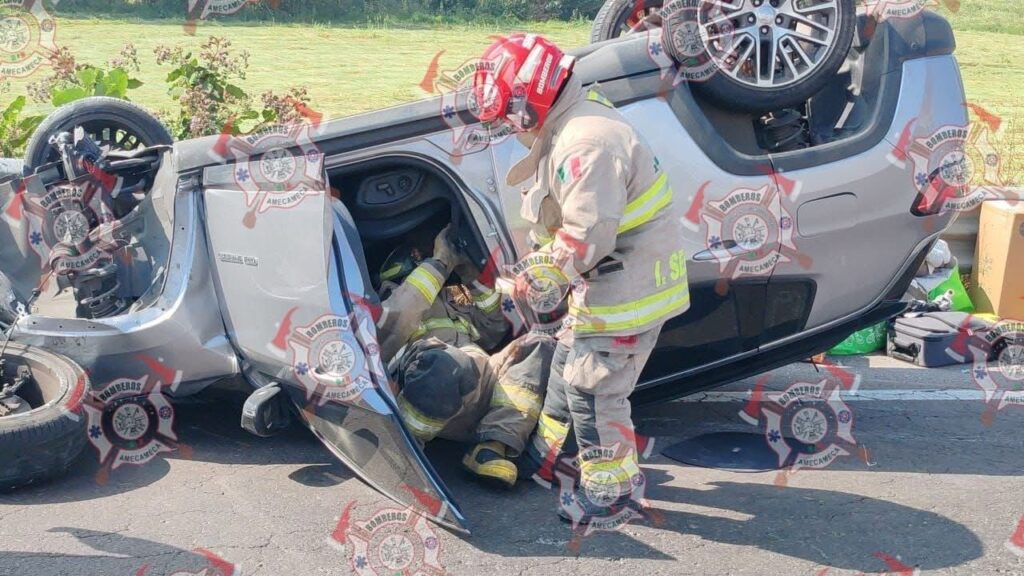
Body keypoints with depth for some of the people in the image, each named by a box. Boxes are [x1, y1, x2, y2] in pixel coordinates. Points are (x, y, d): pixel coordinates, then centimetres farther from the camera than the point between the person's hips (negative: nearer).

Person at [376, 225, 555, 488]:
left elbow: (494, 331, 31)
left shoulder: (453, 299, 39)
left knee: (541, 348, -13)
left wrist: (473, 278, 22)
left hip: (478, 387, 7)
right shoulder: (392, 295, 21)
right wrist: (440, 263, 1)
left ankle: (491, 450, -26)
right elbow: (392, 321, -4)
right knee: (441, 364, -41)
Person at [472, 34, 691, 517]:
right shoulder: (568, 128, 9)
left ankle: (611, 485, 13)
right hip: (605, 281, 11)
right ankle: (545, 451, 41)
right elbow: (563, 219, 19)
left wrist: (541, 272, -16)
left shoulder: (585, 143, -26)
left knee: (592, 386, -2)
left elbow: (587, 237, -29)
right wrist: (539, 257, 7)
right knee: (568, 364, 23)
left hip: (629, 286, -11)